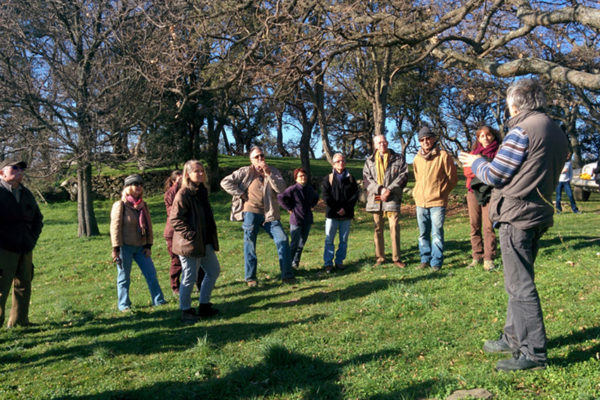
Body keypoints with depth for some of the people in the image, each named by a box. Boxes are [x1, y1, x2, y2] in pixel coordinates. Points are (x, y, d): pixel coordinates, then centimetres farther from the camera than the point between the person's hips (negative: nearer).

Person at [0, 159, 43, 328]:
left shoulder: (26, 194, 15)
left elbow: (38, 218, 25)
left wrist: (33, 238, 12)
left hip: (25, 250, 7)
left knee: (23, 287, 12)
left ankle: (19, 322, 23)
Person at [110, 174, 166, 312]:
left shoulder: (143, 205, 9)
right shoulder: (120, 205, -7)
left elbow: (148, 225, 10)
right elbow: (115, 227, -9)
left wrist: (148, 246, 4)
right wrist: (116, 249, -13)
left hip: (141, 247, 5)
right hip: (125, 247, -5)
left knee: (151, 273, 4)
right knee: (124, 277, 5)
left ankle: (158, 300, 13)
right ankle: (123, 304, 18)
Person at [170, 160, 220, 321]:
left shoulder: (202, 191, 12)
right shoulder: (183, 194, -15)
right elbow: (175, 219, -18)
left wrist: (211, 237, 14)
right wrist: (191, 234, -21)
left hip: (205, 243, 9)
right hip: (190, 244, -9)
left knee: (214, 271, 16)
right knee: (190, 278, 0)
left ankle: (204, 306, 28)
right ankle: (186, 311, 16)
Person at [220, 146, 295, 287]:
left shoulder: (273, 171, 7)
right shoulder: (245, 172, 0)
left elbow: (281, 188, -7)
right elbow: (225, 182, -3)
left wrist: (268, 173, -15)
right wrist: (241, 194, -6)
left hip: (269, 214, 2)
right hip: (251, 212, -2)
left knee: (283, 240, -6)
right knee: (250, 244, 2)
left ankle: (287, 275, 2)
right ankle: (250, 277, 14)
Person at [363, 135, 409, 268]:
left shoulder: (398, 158, 8)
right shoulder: (369, 161, 12)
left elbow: (403, 176, 0)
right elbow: (366, 179, 3)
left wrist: (389, 190, -12)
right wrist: (380, 189, -13)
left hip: (393, 198, -2)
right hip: (375, 199, 2)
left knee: (394, 228, -4)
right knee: (378, 229, 7)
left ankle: (396, 258, 6)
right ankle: (379, 258, 16)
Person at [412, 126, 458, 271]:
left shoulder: (443, 156, -5)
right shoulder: (417, 159, 9)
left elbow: (452, 178, 0)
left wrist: (441, 192, 2)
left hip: (437, 202, -5)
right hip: (420, 202, 5)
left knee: (437, 233, -4)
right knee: (423, 234, 11)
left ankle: (436, 262, 4)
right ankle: (425, 259, 21)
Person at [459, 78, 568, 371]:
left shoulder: (521, 130, -15)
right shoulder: (558, 134, 13)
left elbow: (494, 176, -12)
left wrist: (475, 163, 8)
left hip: (516, 215, -9)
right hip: (539, 213, 9)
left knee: (520, 285, -3)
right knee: (519, 281, 18)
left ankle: (534, 352, 3)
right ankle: (514, 338, 29)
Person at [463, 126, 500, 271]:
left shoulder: (498, 152, 8)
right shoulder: (474, 152, 17)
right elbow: (466, 170, 3)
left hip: (489, 192, -4)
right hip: (473, 191, 4)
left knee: (488, 226, -10)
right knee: (474, 225, 4)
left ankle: (488, 259, -6)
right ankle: (477, 257, 11)